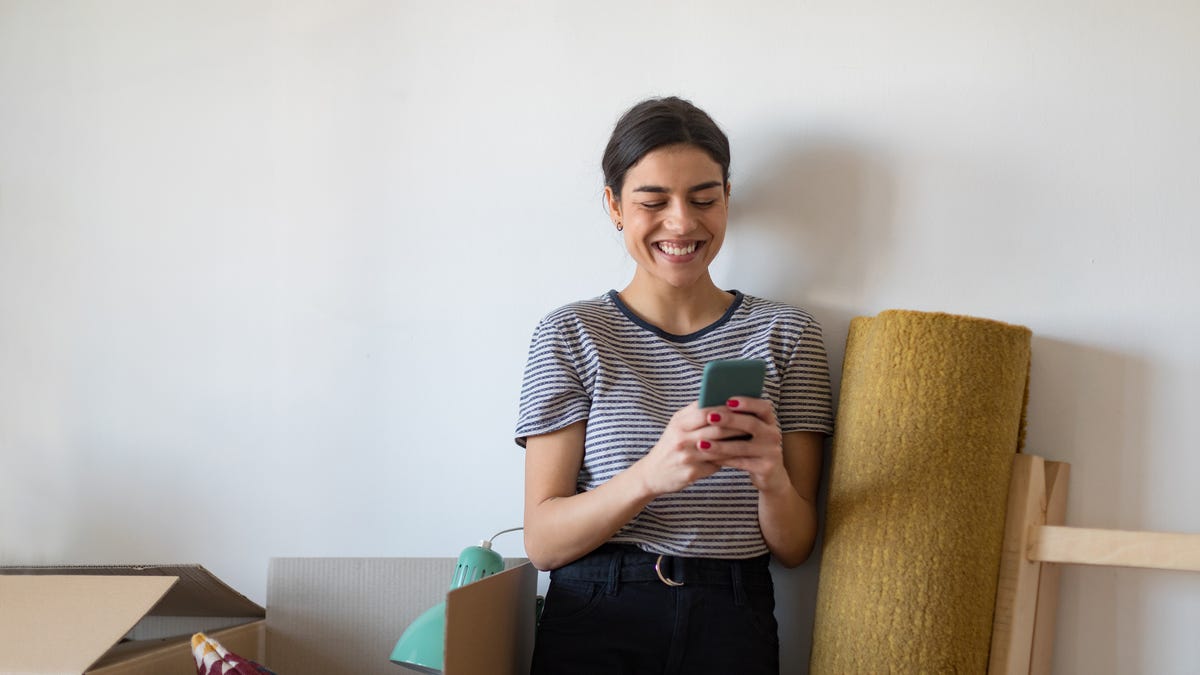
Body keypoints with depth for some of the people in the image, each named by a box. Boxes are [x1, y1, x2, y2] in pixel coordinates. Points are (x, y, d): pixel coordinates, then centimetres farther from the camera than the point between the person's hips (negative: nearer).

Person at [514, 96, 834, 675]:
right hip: (591, 627, -1)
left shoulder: (785, 333, 4)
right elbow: (542, 541, -7)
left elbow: (794, 549, 2)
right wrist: (649, 475, -25)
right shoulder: (569, 334, -1)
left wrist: (771, 477, -20)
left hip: (731, 628, 1)